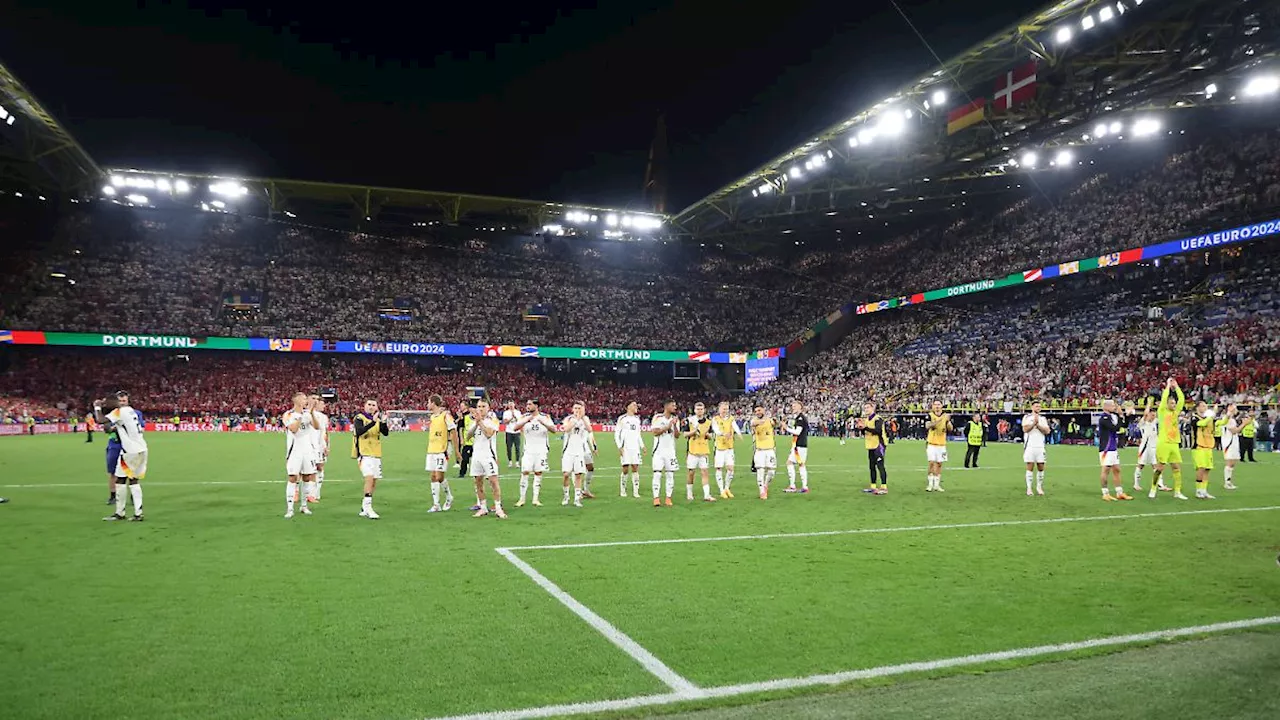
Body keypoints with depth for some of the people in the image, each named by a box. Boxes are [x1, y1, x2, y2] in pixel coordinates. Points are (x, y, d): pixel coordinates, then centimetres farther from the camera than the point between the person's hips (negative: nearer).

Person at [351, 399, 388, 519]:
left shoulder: (378, 419, 11)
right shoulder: (359, 418, -6)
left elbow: (386, 433, -2)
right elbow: (359, 431, -25)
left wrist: (383, 422, -19)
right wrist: (373, 422, -33)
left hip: (376, 455, 7)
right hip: (364, 454, -7)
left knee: (373, 482, 9)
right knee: (369, 478, -22)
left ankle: (364, 509, 20)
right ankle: (368, 507, -20)